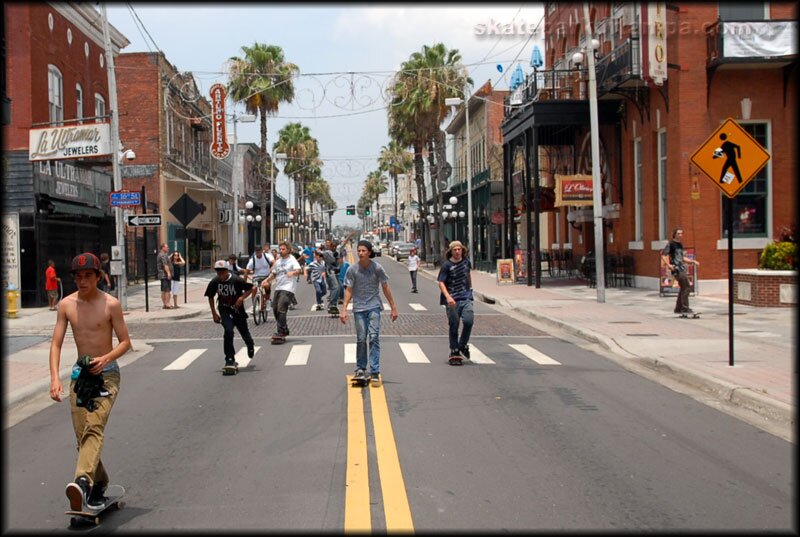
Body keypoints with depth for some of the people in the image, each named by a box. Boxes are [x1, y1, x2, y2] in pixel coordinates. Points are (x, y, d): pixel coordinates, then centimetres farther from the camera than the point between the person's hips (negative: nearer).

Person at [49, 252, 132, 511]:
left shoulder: (110, 304, -8)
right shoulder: (66, 304, 2)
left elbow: (125, 342, -4)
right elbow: (56, 343, 0)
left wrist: (106, 358, -23)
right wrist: (55, 378, -13)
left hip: (106, 373, -4)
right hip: (80, 372, 4)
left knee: (94, 428, -23)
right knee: (82, 436, 4)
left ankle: (83, 481, -38)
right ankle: (99, 484, 23)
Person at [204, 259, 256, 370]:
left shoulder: (236, 280, -21)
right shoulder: (214, 282, -13)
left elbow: (251, 288, -11)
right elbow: (210, 297, 2)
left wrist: (242, 297, -25)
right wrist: (214, 314, 3)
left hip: (238, 310, 0)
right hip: (224, 311, 0)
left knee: (244, 332, 14)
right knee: (228, 331, -19)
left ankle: (250, 345, 50)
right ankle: (230, 359, -7)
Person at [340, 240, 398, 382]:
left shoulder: (377, 268, -3)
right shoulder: (352, 270, -2)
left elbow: (386, 288, 4)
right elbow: (348, 290, 2)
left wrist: (393, 308, 5)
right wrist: (344, 310, -6)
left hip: (374, 306, -1)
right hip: (359, 308, 1)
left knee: (374, 338, -9)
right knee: (361, 339, 4)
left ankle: (374, 371, -7)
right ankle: (360, 368, 19)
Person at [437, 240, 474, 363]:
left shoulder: (466, 261, 8)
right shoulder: (446, 265, -6)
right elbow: (441, 283, -11)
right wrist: (448, 297, -24)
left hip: (466, 298, 3)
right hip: (452, 300, -3)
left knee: (469, 321, -13)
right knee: (454, 325, 2)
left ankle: (463, 345, 10)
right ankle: (454, 351, 14)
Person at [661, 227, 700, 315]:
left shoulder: (680, 244, 19)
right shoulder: (671, 244, -5)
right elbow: (663, 255, -11)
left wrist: (693, 261, 23)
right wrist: (668, 265, -23)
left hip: (682, 269, 9)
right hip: (676, 269, -9)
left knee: (683, 288, 10)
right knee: (686, 287, -13)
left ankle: (678, 308, 18)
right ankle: (685, 308, -9)